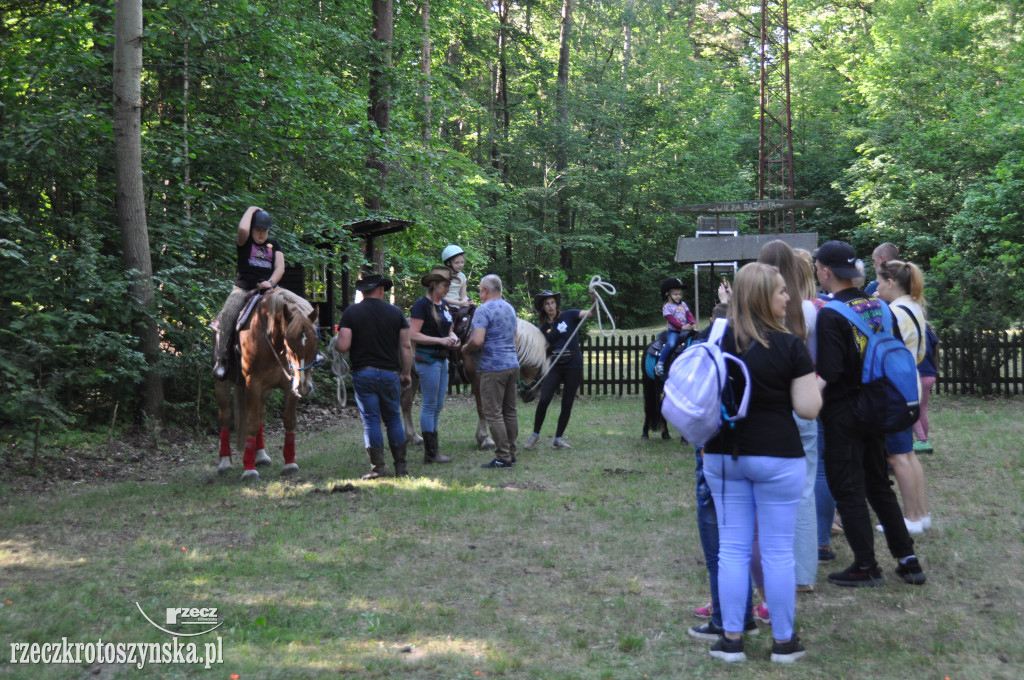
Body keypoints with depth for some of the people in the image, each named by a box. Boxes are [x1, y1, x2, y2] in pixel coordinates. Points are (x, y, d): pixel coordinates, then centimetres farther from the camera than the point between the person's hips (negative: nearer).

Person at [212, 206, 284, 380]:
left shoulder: (274, 245, 19)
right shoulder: (244, 242, 9)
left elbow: (280, 267, 7)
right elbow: (242, 229, -15)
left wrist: (271, 282, -12)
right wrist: (251, 210, 1)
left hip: (266, 290, 3)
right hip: (243, 289, -3)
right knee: (226, 316, -28)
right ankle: (220, 360, -26)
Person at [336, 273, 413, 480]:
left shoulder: (351, 312, -3)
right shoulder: (395, 312, 3)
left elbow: (343, 346, -11)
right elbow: (405, 346, 3)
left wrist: (338, 340, 11)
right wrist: (406, 373, 11)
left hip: (363, 374, -2)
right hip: (390, 373, 2)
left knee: (371, 420, 2)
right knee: (393, 418, 13)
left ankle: (377, 468, 1)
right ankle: (401, 466, 14)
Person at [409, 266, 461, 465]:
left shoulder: (445, 304, 13)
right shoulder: (421, 305, -12)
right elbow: (413, 335, -19)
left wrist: (453, 338, 1)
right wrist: (440, 340, -22)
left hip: (442, 358, 9)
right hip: (427, 357, -9)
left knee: (438, 406, 11)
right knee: (430, 405, -5)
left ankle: (433, 450, 18)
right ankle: (430, 453, 1)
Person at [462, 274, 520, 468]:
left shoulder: (484, 310, -12)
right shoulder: (510, 309, 16)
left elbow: (477, 341, -23)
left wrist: (465, 349, -5)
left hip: (492, 367, -9)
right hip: (512, 365, 9)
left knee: (493, 413, -5)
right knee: (510, 411, 12)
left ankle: (503, 458, -6)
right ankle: (511, 454, 16)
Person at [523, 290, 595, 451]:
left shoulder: (569, 316, -3)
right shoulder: (544, 328, 9)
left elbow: (589, 314, -17)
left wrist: (594, 303, -37)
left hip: (573, 366, -2)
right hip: (555, 366, 2)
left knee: (567, 404, 3)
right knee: (543, 400, -10)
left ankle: (558, 438, 15)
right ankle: (535, 434, 6)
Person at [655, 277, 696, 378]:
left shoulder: (683, 304, 16)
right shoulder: (667, 307, -2)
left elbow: (689, 315, 10)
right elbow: (671, 320, -12)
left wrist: (692, 323, -12)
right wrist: (683, 327, -22)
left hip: (685, 330, 6)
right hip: (673, 331, -6)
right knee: (671, 344, -32)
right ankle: (659, 364, -27)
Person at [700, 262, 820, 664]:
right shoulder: (790, 346, -9)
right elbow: (808, 409, -9)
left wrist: (704, 445, 17)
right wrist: (815, 385, 10)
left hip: (723, 457, 4)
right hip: (776, 457, -3)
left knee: (732, 548, 10)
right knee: (778, 551, 6)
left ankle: (731, 639, 15)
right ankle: (784, 642, 17)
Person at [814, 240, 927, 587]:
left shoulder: (830, 315, -17)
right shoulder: (878, 307, 4)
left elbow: (828, 374, -23)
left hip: (843, 414, -7)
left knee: (847, 489, 3)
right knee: (878, 484, 18)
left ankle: (865, 566, 8)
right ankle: (908, 559, 20)